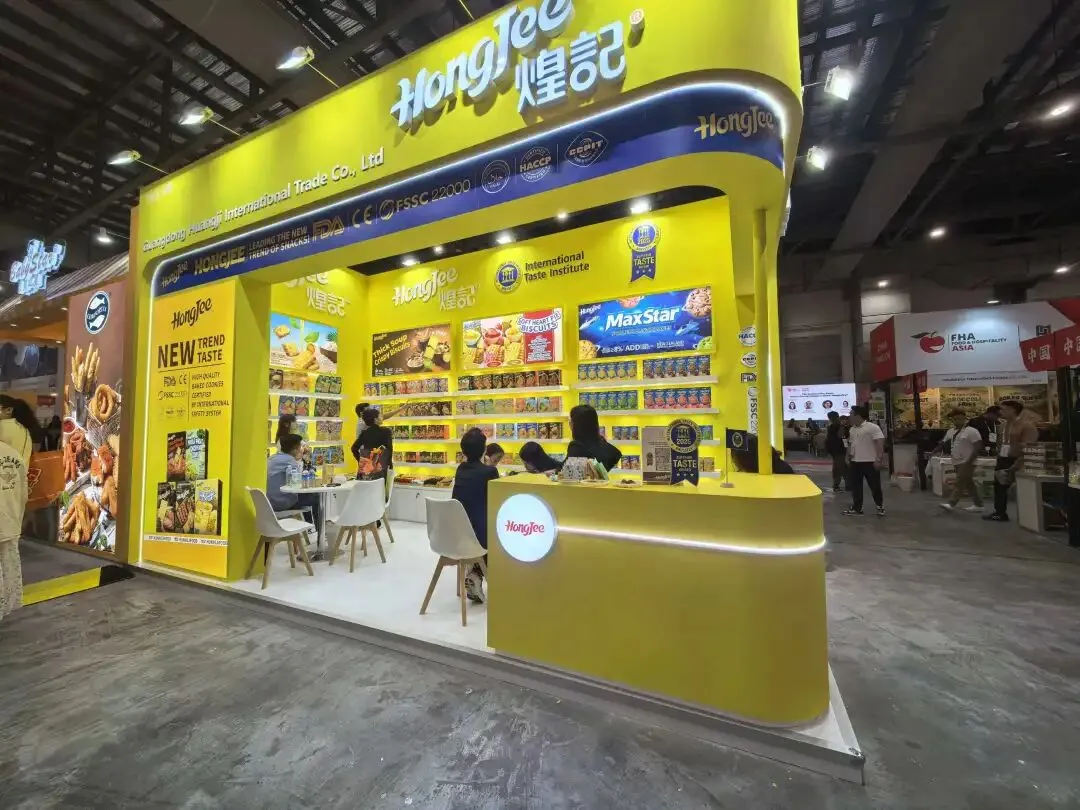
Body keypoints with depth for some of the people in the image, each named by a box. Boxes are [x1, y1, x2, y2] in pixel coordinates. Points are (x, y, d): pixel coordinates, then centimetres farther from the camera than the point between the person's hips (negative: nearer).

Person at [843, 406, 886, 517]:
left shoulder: (872, 427, -12)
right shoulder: (852, 429, 12)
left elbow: (880, 444, -17)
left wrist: (878, 459, -22)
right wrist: (848, 458, 16)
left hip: (870, 462, -7)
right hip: (855, 462, 7)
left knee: (875, 486, 5)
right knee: (855, 486, 9)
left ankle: (880, 506, 24)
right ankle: (857, 508, 18)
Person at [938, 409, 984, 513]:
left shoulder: (971, 431, -11)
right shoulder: (951, 431, 11)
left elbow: (978, 446, -16)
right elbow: (943, 443, 18)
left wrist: (969, 461, -21)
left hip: (966, 463, -8)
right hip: (957, 462, 8)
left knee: (960, 483, -10)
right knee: (968, 483, 13)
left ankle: (951, 503, -13)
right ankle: (978, 504, 22)